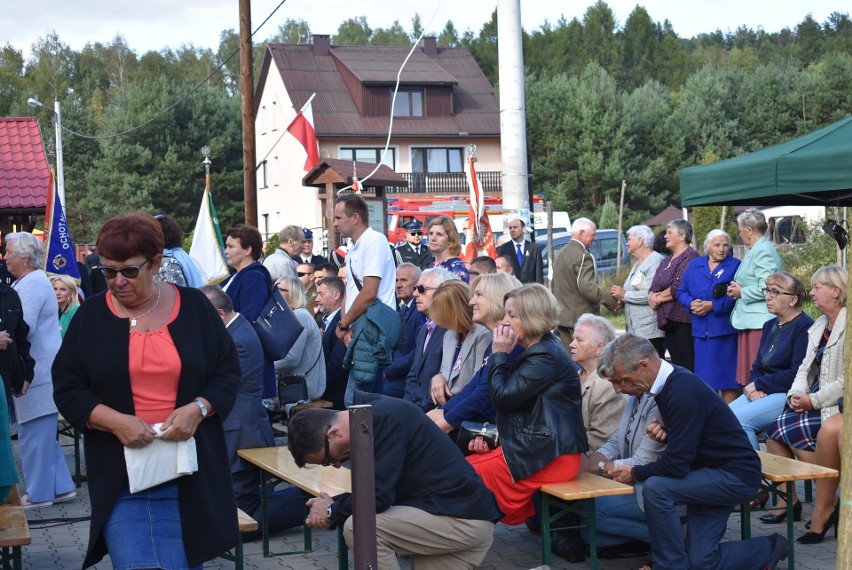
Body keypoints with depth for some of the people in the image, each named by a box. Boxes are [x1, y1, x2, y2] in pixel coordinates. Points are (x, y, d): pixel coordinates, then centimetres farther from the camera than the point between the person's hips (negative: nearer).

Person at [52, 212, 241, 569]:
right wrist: (114, 420, -16)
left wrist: (198, 409, -14)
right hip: (121, 475, -1)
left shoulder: (194, 306, 4)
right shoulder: (91, 317, 3)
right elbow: (67, 389, 2)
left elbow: (228, 372, 5)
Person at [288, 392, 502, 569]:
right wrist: (333, 506, 0)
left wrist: (332, 511, -5)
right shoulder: (371, 419, 12)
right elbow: (372, 491, 18)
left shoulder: (383, 419, -20)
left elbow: (377, 496, -23)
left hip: (463, 519, -10)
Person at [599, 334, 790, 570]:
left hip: (735, 476, -9)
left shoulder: (683, 393, -27)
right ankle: (770, 549, 22)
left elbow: (677, 465, -26)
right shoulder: (669, 381, 1)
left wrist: (635, 473, -11)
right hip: (713, 472, 9)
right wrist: (663, 430, -3)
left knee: (655, 489, -28)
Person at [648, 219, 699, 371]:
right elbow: (654, 287, 19)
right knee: (676, 365, 8)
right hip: (667, 320, 9)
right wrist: (651, 296, -4)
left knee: (687, 366, -10)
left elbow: (679, 287, -17)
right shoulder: (666, 261, 21)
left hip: (683, 320, -9)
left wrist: (659, 298, -5)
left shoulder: (690, 257, -7)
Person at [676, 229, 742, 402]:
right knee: (705, 375, 8)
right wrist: (691, 303, -7)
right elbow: (682, 292, 13)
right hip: (700, 330, 4)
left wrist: (712, 305, -17)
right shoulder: (694, 265, 15)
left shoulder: (735, 265, 2)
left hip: (725, 328, -4)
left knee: (729, 380, -4)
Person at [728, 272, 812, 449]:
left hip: (789, 395, -8)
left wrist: (759, 385, -9)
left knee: (738, 419, -27)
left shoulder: (804, 327, -9)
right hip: (762, 393, 8)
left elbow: (797, 374, -17)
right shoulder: (770, 325, 19)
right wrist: (754, 388, -4)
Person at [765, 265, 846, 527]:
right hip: (815, 401, 8)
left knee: (793, 430, -25)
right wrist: (797, 394, -3)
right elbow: (805, 368, 16)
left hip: (838, 405, -8)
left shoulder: (846, 326, -13)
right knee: (774, 430, -13)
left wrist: (813, 401, -17)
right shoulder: (819, 326, 17)